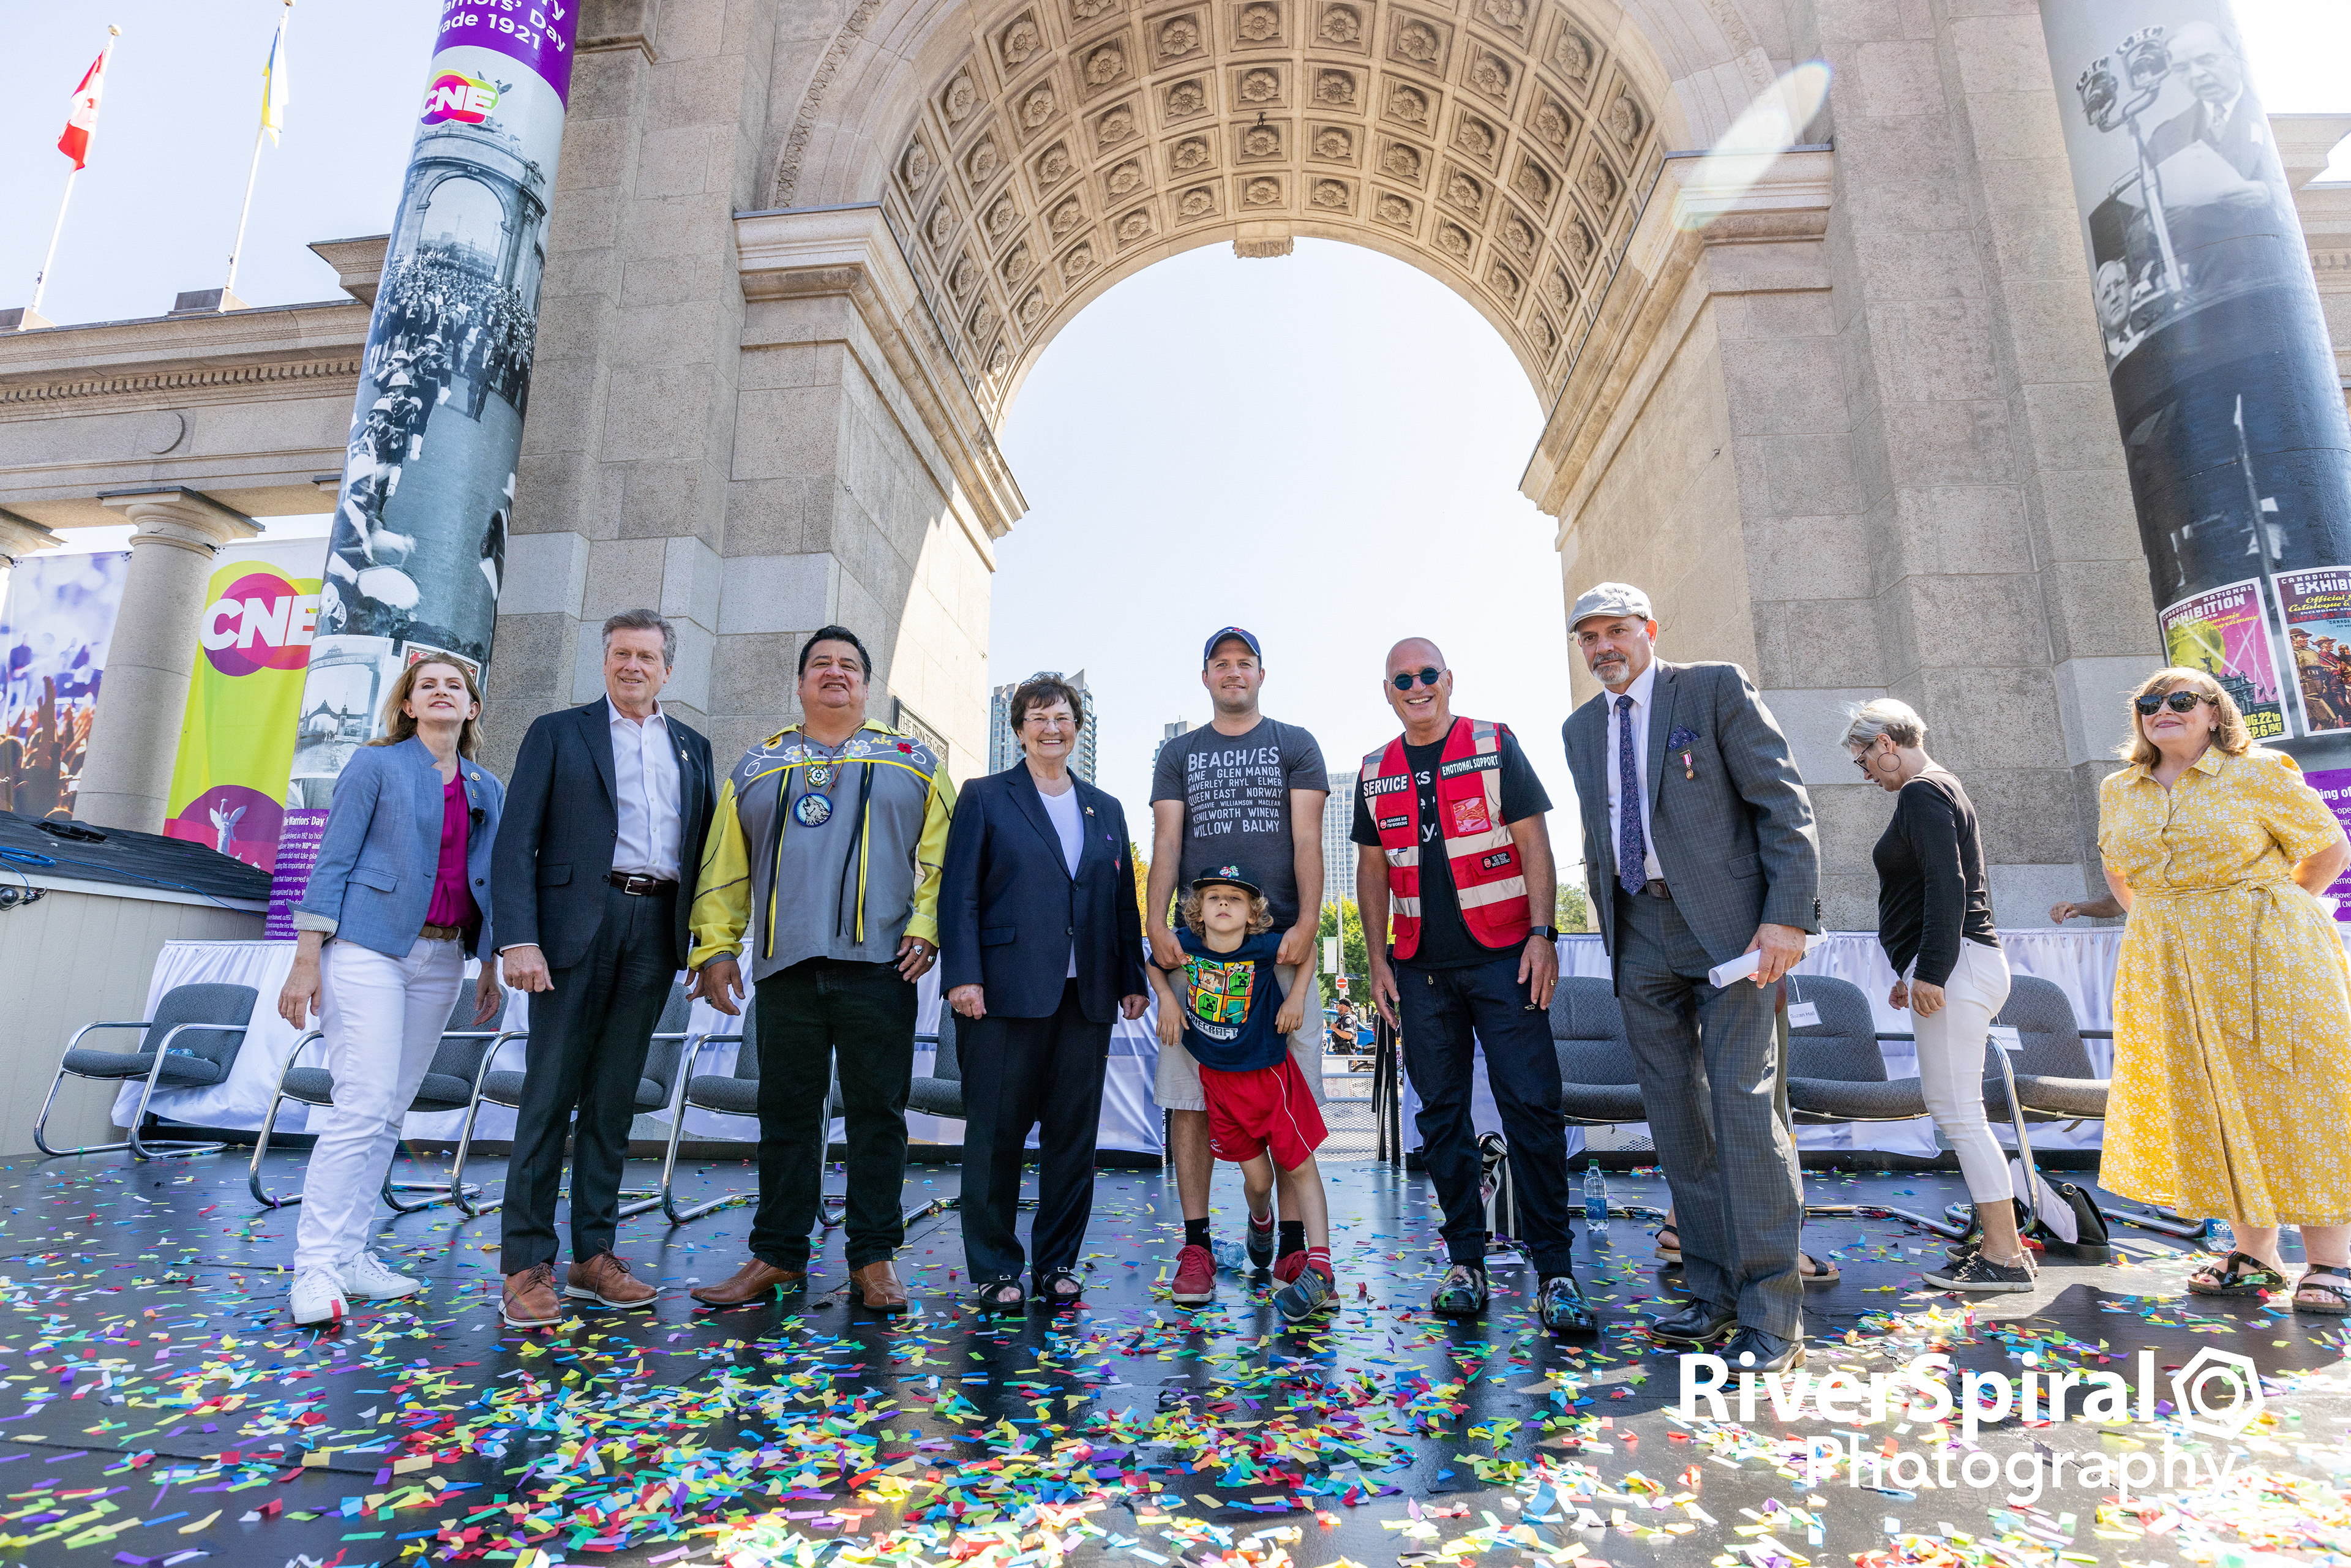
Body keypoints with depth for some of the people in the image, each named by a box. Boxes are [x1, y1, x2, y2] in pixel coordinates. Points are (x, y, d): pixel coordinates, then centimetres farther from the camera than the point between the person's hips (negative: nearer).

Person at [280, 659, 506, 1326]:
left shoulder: (488, 789, 14)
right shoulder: (376, 764, 1)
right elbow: (333, 860, -3)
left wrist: (491, 965, 13)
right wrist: (307, 958, -9)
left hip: (442, 959, 5)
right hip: (369, 948, -5)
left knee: (390, 1113, 8)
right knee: (364, 1105, -12)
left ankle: (349, 1255, 17)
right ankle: (316, 1267, -3)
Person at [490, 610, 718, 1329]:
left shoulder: (691, 746, 16)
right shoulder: (557, 732, 6)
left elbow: (704, 846, 14)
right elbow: (515, 844, -1)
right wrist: (519, 939, -12)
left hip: (655, 930, 3)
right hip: (578, 924, -3)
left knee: (615, 1098, 9)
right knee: (550, 1094, -1)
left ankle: (593, 1255, 17)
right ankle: (527, 1265, 9)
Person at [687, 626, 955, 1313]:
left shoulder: (913, 763, 12)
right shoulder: (757, 767, 18)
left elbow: (941, 855, 5)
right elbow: (724, 866, 15)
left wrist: (925, 928, -7)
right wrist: (716, 946, 6)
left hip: (879, 965, -2)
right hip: (785, 968, 2)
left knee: (878, 1112, 2)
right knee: (786, 1114, 8)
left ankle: (874, 1257, 13)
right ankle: (778, 1255, 21)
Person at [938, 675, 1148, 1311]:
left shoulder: (1105, 809, 17)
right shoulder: (985, 798, 5)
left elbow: (1125, 901, 15)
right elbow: (958, 893, -2)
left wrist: (1133, 980, 9)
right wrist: (962, 974, -12)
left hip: (1087, 995, 4)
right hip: (1006, 992, -3)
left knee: (1075, 1134, 8)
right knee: (996, 1133, 2)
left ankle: (1057, 1264, 22)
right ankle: (994, 1269, 17)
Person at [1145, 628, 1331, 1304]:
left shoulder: (1295, 745, 12)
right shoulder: (1178, 754, 16)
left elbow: (1307, 840, 2)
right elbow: (1166, 843, 6)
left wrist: (1307, 923, -13)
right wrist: (1156, 923, -10)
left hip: (1281, 941, -1)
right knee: (1189, 1095, -1)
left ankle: (1290, 1242, 11)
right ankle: (1196, 1244, 9)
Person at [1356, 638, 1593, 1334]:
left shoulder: (1495, 746, 2)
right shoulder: (1375, 773, 11)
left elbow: (1533, 843, -2)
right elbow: (1373, 870, 13)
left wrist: (1542, 935, -11)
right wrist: (1377, 960, 7)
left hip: (1502, 956, -3)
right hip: (1421, 969, 3)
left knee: (1531, 1106, -5)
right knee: (1441, 1114, 7)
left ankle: (1555, 1270, 6)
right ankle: (1465, 1261, 19)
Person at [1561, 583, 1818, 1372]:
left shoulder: (1717, 688, 0)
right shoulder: (1581, 728, 16)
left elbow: (1784, 803, -5)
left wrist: (1788, 916, -14)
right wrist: (1610, 929, 14)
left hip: (1725, 921, -5)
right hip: (1640, 935, 5)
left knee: (1742, 1104, -8)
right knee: (1676, 1118, 7)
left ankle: (1773, 1312, 3)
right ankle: (1714, 1294, 19)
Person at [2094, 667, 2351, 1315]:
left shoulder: (2256, 774, -4)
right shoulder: (2119, 791, 9)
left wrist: (2263, 908, 2)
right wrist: (2158, 920, 13)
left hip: (2268, 957, -4)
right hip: (2169, 970, 4)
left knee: (2294, 1099, -1)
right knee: (2210, 1106, 8)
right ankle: (2256, 1254, 20)